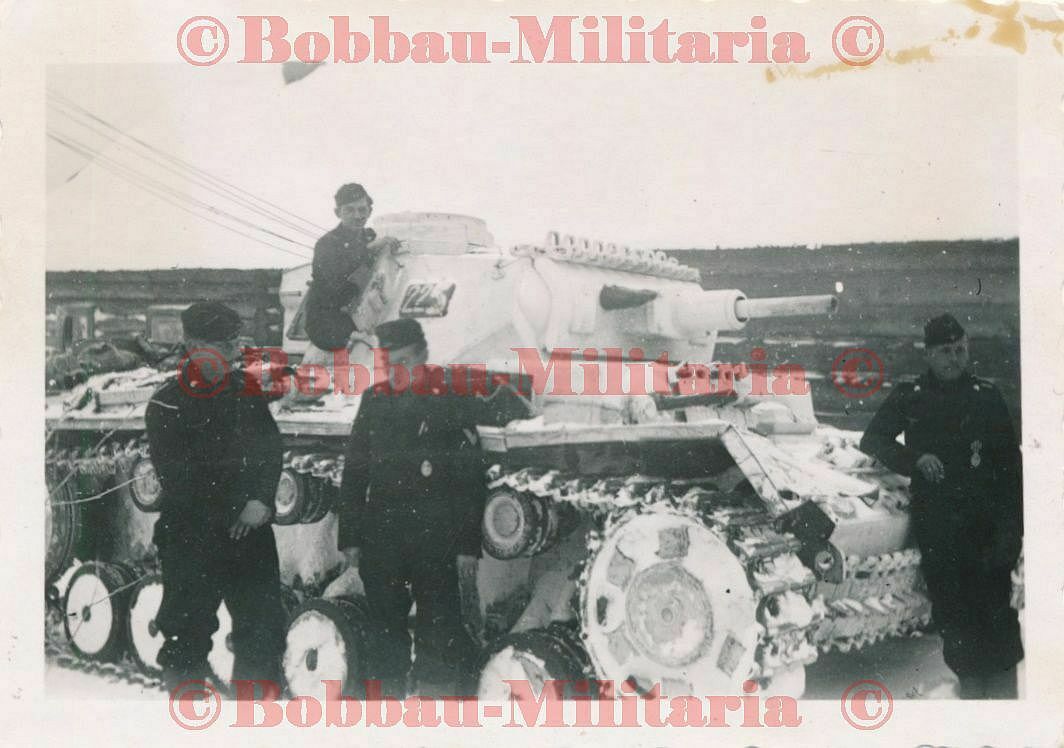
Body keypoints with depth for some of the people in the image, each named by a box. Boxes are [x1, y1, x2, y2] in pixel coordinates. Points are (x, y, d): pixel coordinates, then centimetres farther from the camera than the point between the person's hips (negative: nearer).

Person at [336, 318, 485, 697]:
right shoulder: (374, 400, 10)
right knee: (386, 627, 12)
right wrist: (349, 536, 8)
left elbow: (471, 478, -4)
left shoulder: (452, 401, -2)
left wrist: (468, 546, -8)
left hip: (434, 541, -4)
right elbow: (353, 471, 13)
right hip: (380, 536, 4)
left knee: (439, 629, 1)